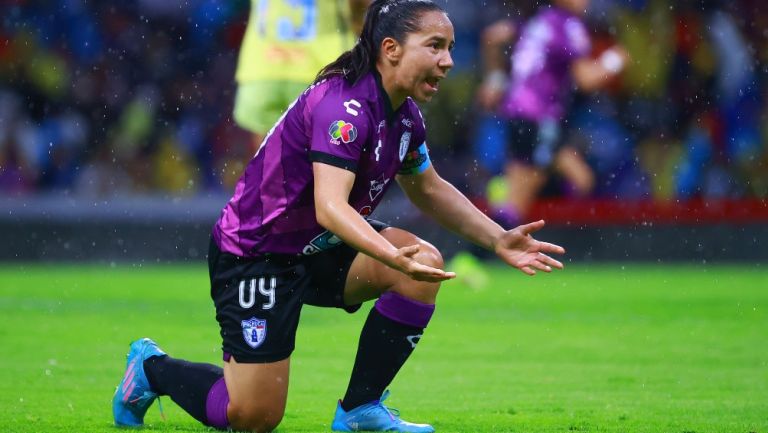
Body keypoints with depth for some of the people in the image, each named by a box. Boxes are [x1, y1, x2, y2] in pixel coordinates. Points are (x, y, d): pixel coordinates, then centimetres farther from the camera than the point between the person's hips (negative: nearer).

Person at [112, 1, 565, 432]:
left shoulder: (405, 116, 0)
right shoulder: (344, 105, -28)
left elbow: (430, 189, 18)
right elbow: (330, 207, -39)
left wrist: (499, 240, 7)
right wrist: (395, 257, -54)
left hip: (318, 249, 9)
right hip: (253, 252, -9)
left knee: (426, 263, -14)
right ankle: (152, 366, 23)